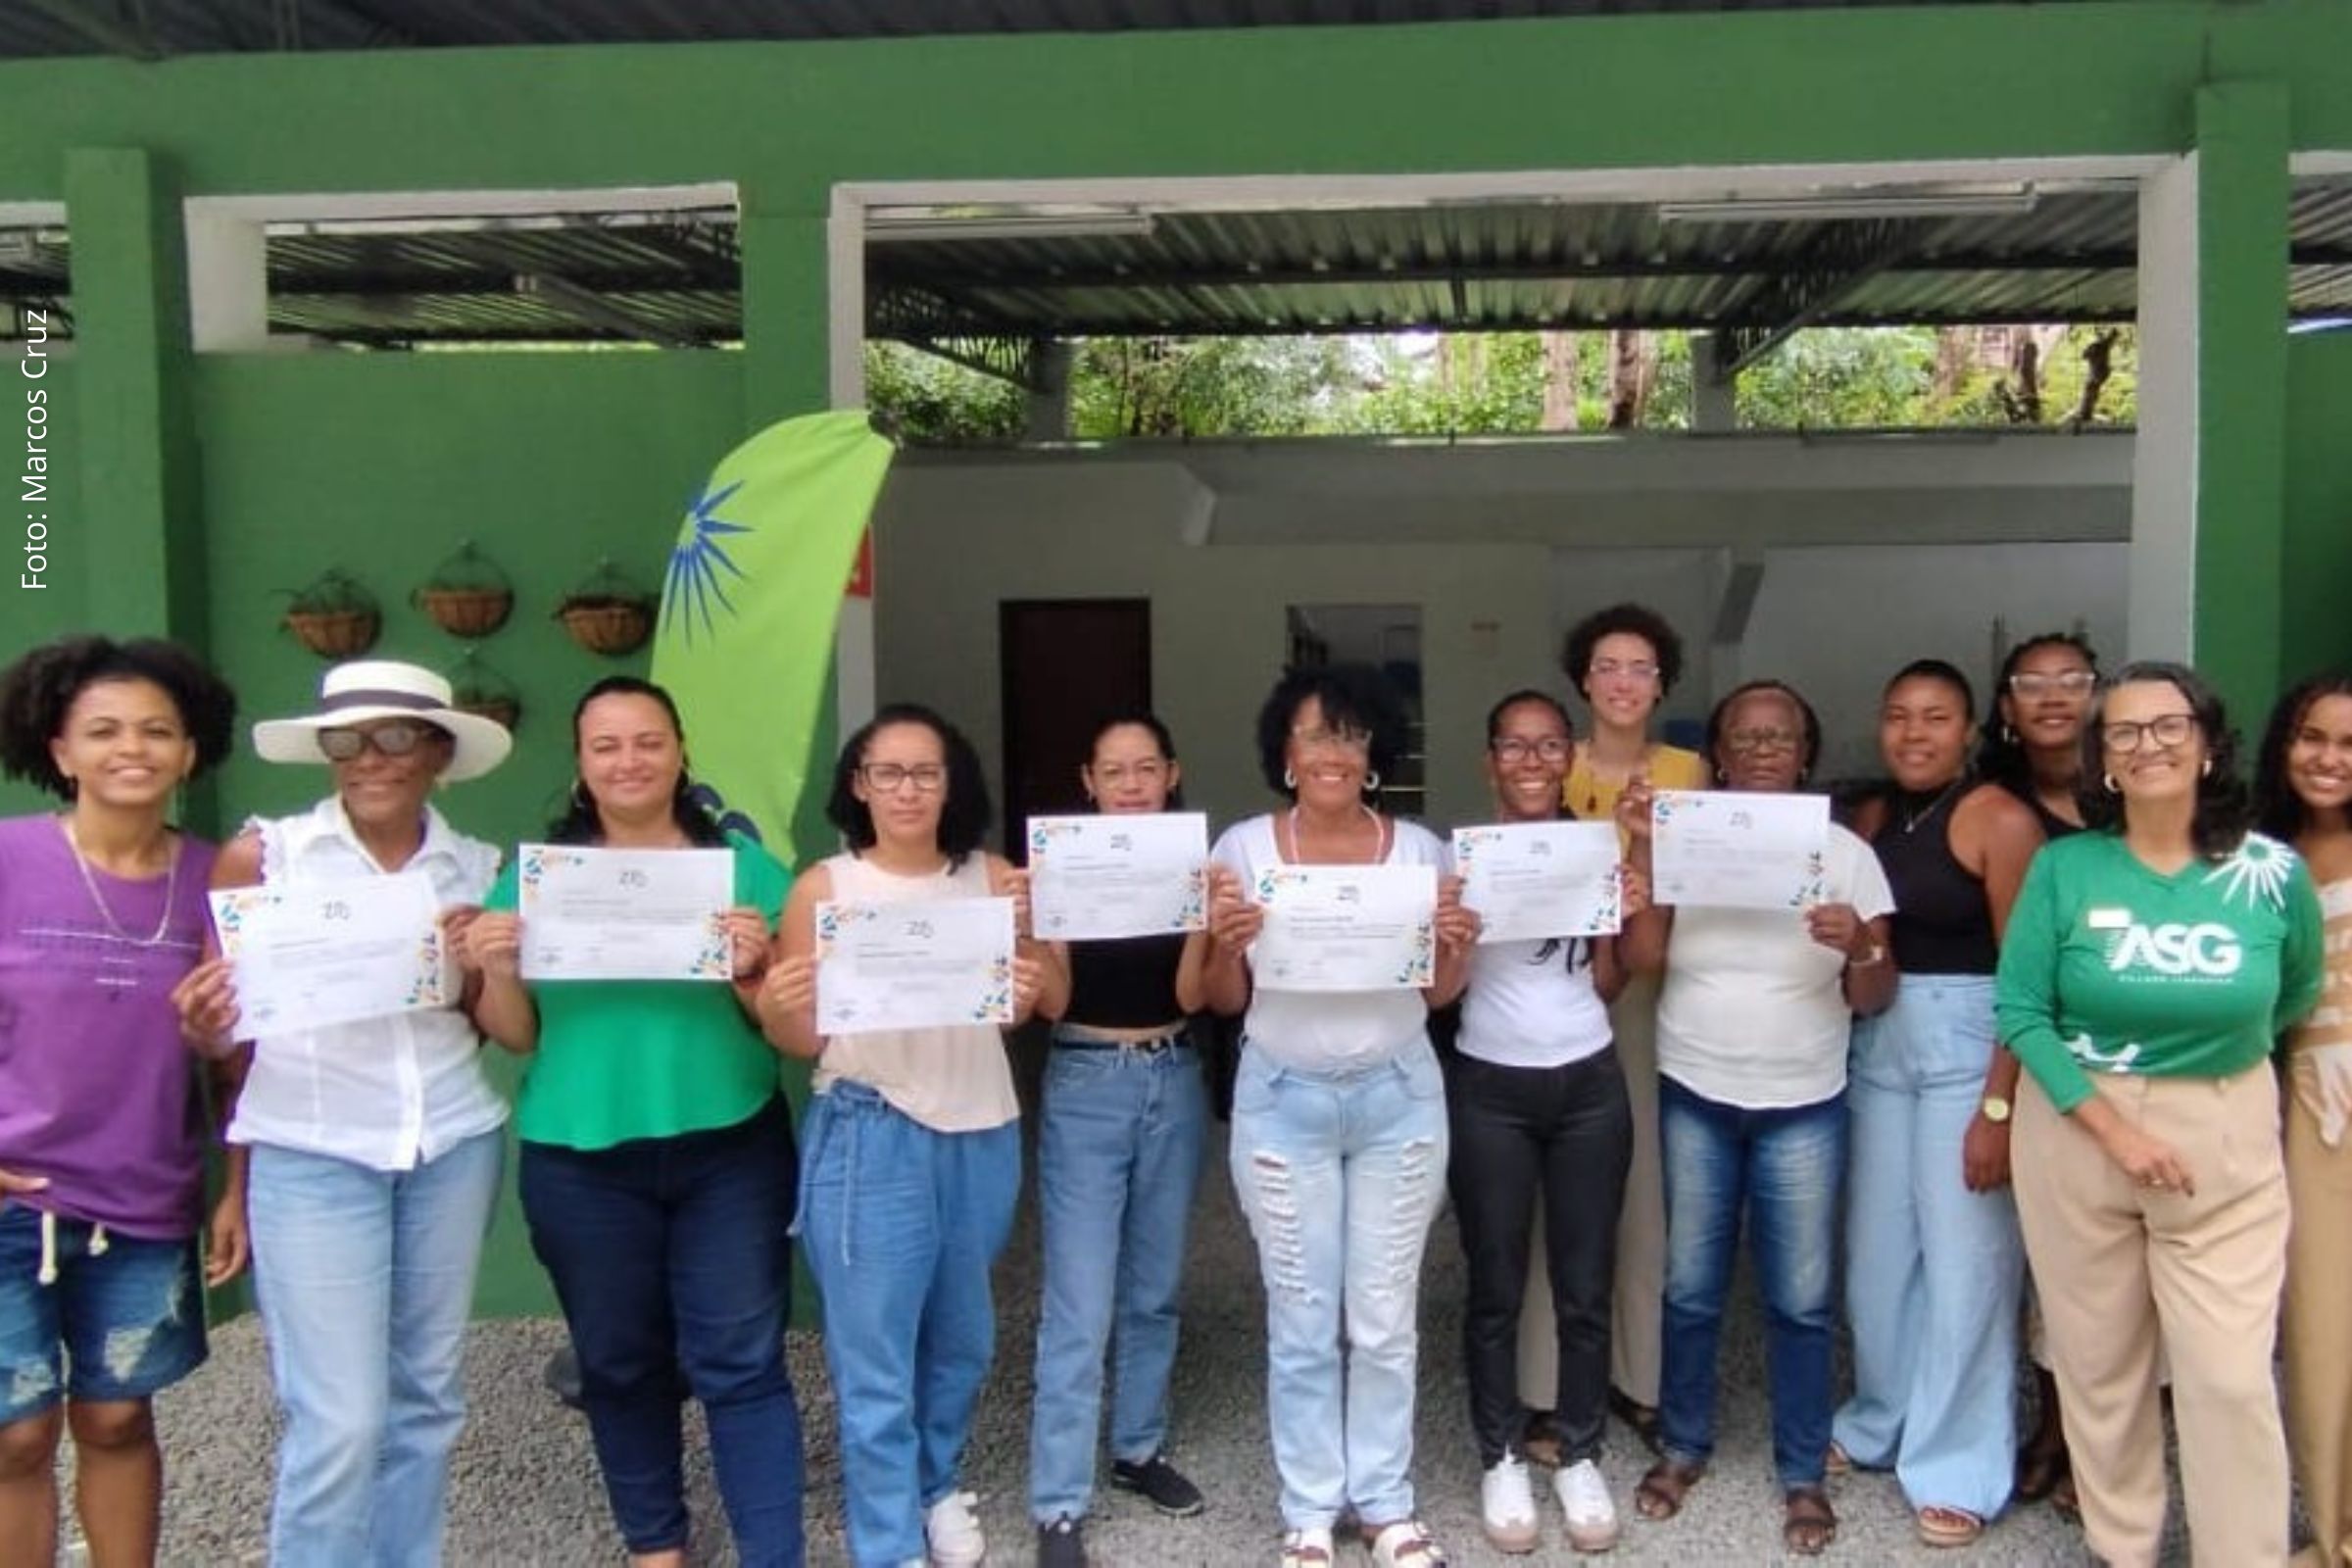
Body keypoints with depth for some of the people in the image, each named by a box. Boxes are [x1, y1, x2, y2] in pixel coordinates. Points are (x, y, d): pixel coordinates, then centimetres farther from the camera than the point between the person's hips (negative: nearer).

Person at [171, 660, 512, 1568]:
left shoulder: (480, 870, 3)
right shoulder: (261, 856, -4)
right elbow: (225, 1028, 1)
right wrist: (205, 1030, -22)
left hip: (453, 1147, 3)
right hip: (309, 1156, -3)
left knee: (426, 1397, 13)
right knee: (338, 1420, -5)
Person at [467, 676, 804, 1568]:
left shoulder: (744, 865, 2)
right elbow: (515, 1035, 4)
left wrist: (750, 968, -21)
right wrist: (497, 973, -16)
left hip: (729, 1149, -1)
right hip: (580, 1161, 2)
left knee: (740, 1360, -1)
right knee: (619, 1362, 12)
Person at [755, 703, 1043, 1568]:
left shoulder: (993, 878, 1)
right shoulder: (824, 887, -4)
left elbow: (1039, 1006, -2)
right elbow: (801, 1039, -2)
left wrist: (1033, 931, -19)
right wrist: (774, 1007, -24)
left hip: (982, 1135, 3)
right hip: (868, 1140, -3)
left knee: (963, 1337, 18)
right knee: (874, 1357, 0)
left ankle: (937, 1487, 42)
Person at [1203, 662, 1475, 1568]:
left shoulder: (1417, 847, -1)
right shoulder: (1245, 847, -5)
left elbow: (1438, 991, 6)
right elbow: (1225, 1000, 0)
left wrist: (1458, 944, -15)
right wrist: (1222, 941, -21)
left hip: (1398, 1097, 1)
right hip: (1284, 1101, -1)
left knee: (1386, 1317, 10)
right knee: (1302, 1319, 8)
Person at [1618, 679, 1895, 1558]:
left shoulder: (1845, 852, 0)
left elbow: (1874, 1000, -1)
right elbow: (1640, 957, -10)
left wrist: (1862, 945, -22)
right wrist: (1643, 853, -16)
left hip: (1802, 1108, 0)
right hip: (1693, 1099, 1)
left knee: (1800, 1300, 4)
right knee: (1690, 1289, 10)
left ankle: (1803, 1475, 19)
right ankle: (1683, 1447, 27)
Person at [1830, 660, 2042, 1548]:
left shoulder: (2001, 821, -9)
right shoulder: (1869, 821, 9)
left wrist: (1999, 1106, -16)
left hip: (1967, 1049, -6)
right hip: (1874, 1048, 6)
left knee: (1962, 1260, 1)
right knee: (1877, 1249, 12)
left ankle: (1957, 1467, 14)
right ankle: (1881, 1424, 31)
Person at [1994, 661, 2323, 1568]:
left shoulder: (2274, 874, -6)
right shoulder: (2063, 868, -7)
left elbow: (2297, 995, 13)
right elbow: (2018, 1010, -8)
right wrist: (2112, 1122, -15)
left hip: (2226, 1140, 0)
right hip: (2076, 1130, 0)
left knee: (2231, 1374, -3)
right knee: (2097, 1360, 10)